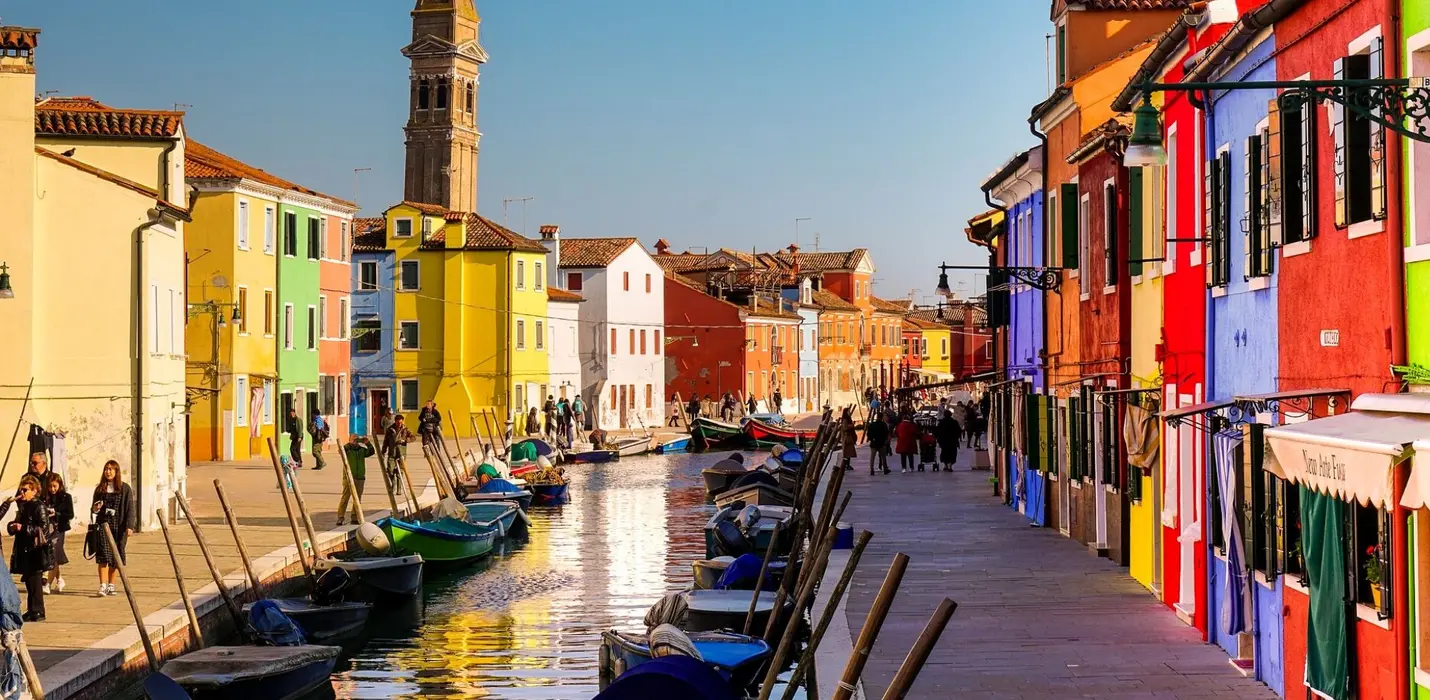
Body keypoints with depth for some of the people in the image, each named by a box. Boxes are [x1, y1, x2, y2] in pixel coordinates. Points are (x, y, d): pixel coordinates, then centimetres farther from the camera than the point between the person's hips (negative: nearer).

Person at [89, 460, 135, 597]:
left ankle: (111, 585, 14)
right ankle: (103, 585, -15)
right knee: (103, 555, -11)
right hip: (103, 525, 1)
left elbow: (130, 508, -1)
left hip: (119, 526, -1)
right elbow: (94, 509, 19)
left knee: (116, 556, 4)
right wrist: (95, 509, -6)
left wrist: (129, 526, -11)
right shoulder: (100, 489, 10)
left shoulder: (125, 488, 2)